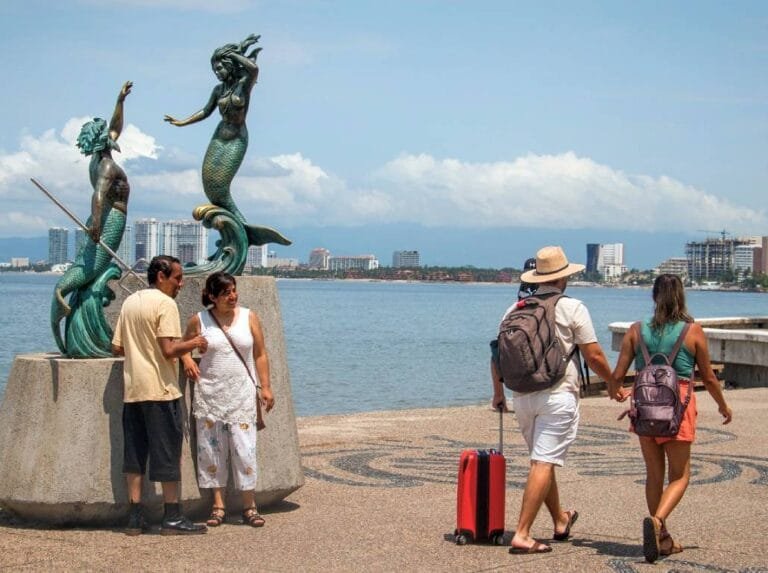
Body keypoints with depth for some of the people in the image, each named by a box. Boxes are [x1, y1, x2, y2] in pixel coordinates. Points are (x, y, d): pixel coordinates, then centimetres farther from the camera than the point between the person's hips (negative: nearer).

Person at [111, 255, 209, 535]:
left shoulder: (130, 302, 13)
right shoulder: (165, 303, -11)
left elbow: (117, 347, 13)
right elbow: (170, 350, -19)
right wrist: (194, 343, -3)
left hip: (132, 389, 7)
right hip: (160, 389, -7)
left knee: (134, 453, 8)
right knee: (168, 452, 0)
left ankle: (135, 516, 10)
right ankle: (172, 517, 5)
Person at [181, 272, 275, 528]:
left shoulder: (249, 317, 2)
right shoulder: (199, 321, 0)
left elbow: (260, 354, 5)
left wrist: (265, 387, 1)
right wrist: (187, 360, -6)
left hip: (242, 394, -1)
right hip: (209, 394, 1)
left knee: (244, 449, -4)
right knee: (212, 449, 3)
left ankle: (249, 506, 4)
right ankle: (218, 505, 13)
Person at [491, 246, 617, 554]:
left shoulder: (516, 309, 8)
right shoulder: (572, 308, -5)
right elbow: (594, 356, -6)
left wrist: (498, 392, 25)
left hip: (522, 397, 6)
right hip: (558, 396, -5)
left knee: (542, 461, 19)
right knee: (543, 464, -6)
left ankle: (561, 521, 37)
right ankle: (522, 535, -12)